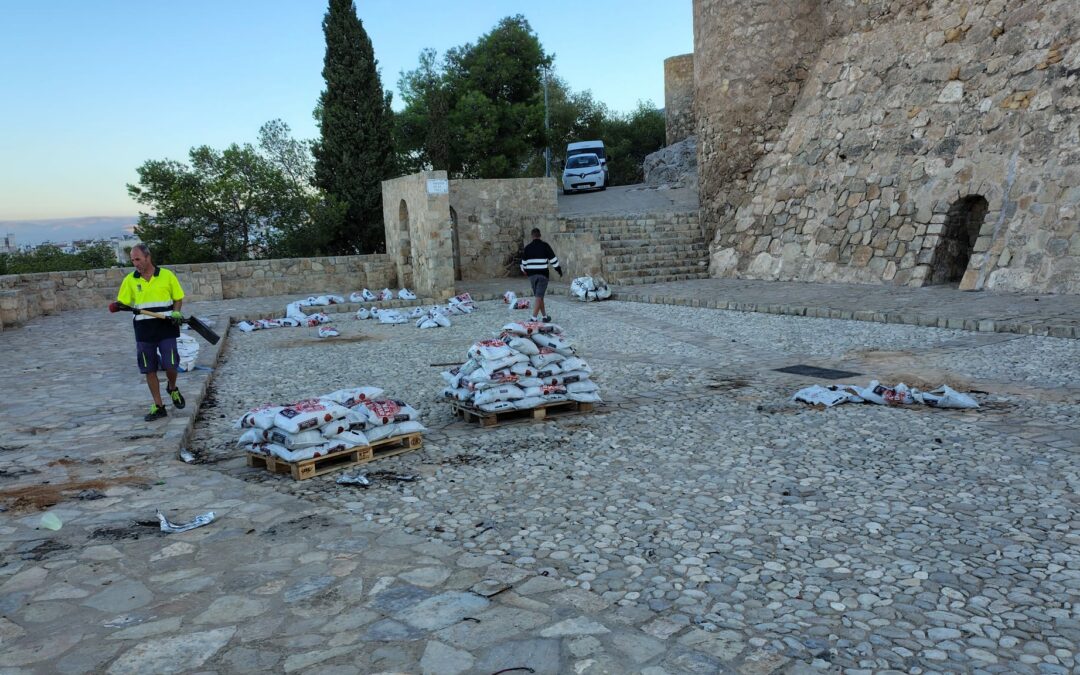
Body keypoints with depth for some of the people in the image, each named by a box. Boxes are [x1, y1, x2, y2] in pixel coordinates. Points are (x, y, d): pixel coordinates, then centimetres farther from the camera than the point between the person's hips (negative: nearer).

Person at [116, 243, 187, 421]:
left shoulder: (167, 275, 0)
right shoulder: (130, 280, 4)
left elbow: (178, 298, 8)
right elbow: (123, 303, 5)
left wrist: (176, 312, -10)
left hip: (166, 328, -2)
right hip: (144, 331, 2)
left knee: (170, 365, -5)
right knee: (149, 369, 4)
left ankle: (172, 388, 28)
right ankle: (158, 406, 15)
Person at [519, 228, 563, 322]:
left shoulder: (527, 247, 3)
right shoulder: (545, 245, -5)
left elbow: (524, 261, 12)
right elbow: (553, 258, -3)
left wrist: (524, 270, 31)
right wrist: (559, 269, 8)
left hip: (531, 274, 4)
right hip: (543, 274, -4)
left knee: (539, 296, 15)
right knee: (539, 297, -6)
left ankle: (544, 316, 23)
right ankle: (534, 317, -16)